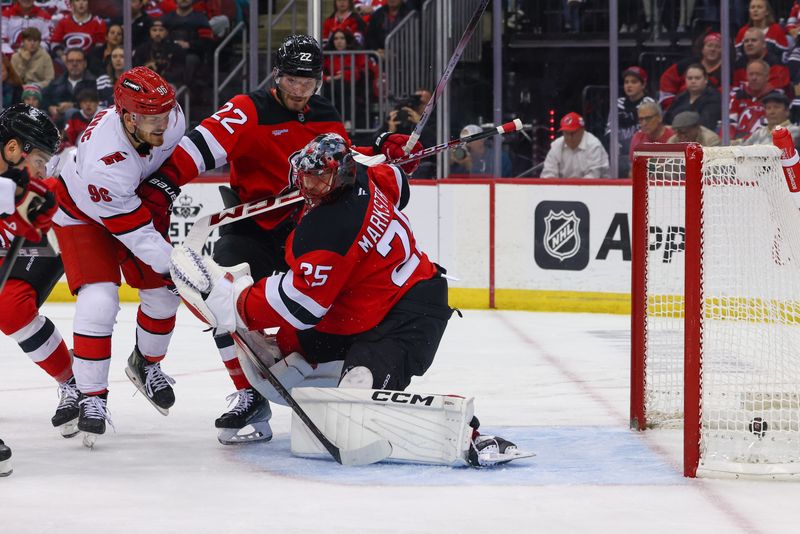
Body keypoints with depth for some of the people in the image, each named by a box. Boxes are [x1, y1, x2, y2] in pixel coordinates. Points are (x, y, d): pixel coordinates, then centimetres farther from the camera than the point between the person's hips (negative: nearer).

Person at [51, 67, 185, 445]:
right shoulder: (104, 162, -43)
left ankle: (145, 364, 34)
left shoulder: (169, 118, -26)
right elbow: (137, 235, -35)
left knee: (164, 292, 6)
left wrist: (169, 190, 2)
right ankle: (91, 397, -10)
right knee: (99, 301, -22)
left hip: (138, 200, 6)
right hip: (82, 216, -6)